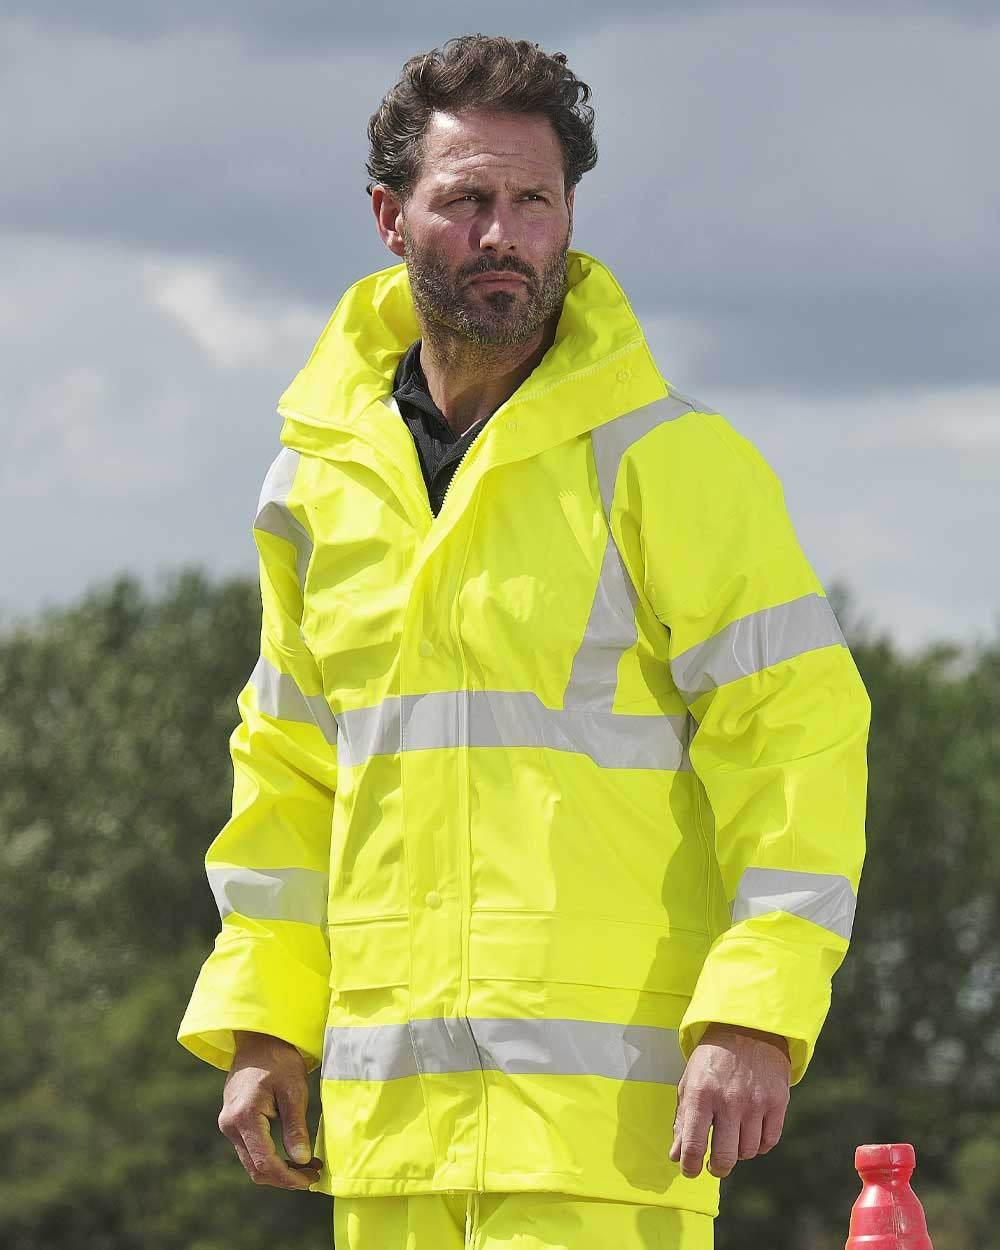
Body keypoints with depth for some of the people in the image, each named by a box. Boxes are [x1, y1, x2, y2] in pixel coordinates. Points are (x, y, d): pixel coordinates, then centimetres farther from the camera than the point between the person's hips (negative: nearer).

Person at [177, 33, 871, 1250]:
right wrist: (259, 1023, 14)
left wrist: (756, 1014, -17)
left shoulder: (671, 462, -4)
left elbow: (798, 730, -8)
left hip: (605, 1089, -6)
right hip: (387, 1096, 6)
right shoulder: (322, 477, 13)